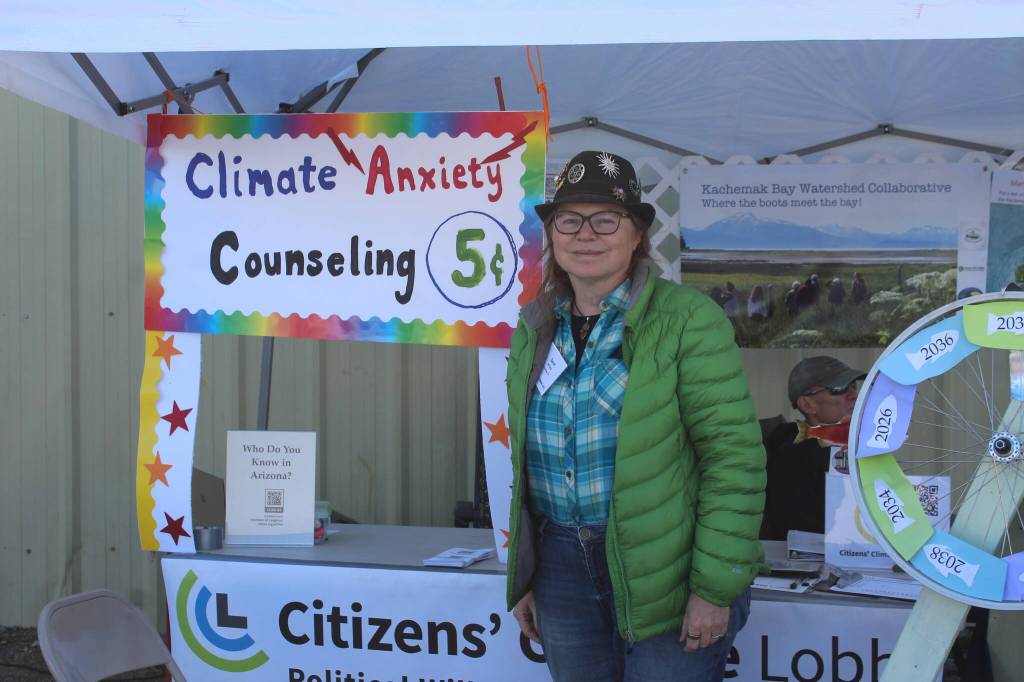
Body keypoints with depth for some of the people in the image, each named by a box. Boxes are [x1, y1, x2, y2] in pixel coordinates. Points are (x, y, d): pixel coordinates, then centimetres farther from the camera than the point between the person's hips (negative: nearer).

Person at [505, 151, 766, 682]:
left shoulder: (687, 320, -10)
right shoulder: (534, 330, 9)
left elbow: (735, 458, -13)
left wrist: (715, 589, -16)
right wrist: (524, 579, 17)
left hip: (666, 576, -5)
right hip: (561, 570, 5)